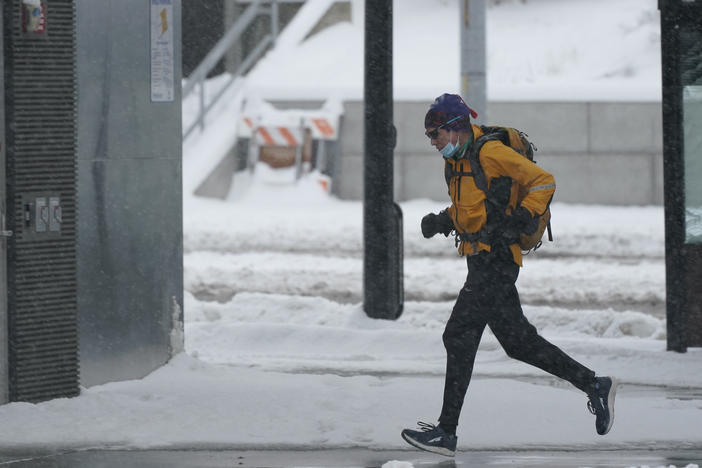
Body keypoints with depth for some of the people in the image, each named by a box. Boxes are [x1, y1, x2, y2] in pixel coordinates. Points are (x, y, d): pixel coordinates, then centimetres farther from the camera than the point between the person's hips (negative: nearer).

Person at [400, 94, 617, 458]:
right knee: (517, 340, 10)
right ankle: (595, 386, 18)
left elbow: (544, 182, -14)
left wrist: (521, 219, -22)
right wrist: (441, 222, 8)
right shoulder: (454, 161, 14)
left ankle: (446, 432, -8)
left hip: (496, 259, -10)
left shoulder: (491, 154, -15)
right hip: (481, 260, 10)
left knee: (459, 337, -10)